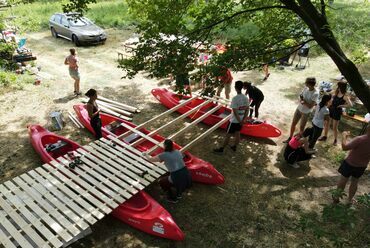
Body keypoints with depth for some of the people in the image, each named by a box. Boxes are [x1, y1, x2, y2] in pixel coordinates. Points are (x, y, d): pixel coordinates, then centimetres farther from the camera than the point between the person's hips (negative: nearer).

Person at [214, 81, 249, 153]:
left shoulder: (235, 98, -24)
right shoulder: (246, 97, -3)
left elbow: (235, 111, -24)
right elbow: (247, 109, 1)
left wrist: (239, 121, -14)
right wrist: (244, 119, 1)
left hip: (234, 120, -6)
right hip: (241, 120, 6)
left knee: (228, 135, 5)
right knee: (237, 133, 21)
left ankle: (221, 149, 18)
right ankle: (234, 147, 36)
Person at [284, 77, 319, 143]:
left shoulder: (315, 93, -26)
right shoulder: (306, 88, -9)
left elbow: (310, 106, -24)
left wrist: (303, 100, -24)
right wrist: (301, 101, -17)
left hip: (306, 112, -6)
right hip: (299, 109, 6)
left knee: (301, 128, 8)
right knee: (293, 124, 15)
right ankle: (290, 138, 34)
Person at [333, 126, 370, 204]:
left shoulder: (360, 139, -33)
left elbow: (345, 147, -27)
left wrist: (344, 136, -15)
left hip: (350, 163, -4)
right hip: (362, 166, 4)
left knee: (343, 180, 16)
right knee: (355, 182, 23)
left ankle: (337, 197, 32)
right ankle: (350, 200, 39)